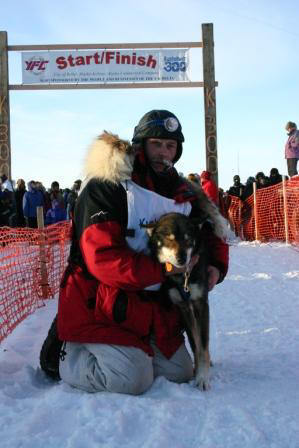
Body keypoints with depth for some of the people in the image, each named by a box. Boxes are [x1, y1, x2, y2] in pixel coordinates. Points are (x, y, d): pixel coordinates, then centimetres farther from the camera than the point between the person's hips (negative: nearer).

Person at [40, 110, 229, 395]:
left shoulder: (183, 194, 6)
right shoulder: (106, 187, -17)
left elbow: (211, 232, 17)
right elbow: (102, 259, -25)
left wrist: (217, 266, -5)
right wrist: (163, 269, -27)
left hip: (152, 305, 8)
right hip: (103, 304, -7)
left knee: (180, 373, 11)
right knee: (133, 379, -18)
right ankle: (65, 354, 7)